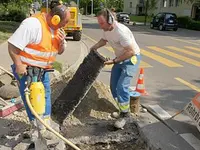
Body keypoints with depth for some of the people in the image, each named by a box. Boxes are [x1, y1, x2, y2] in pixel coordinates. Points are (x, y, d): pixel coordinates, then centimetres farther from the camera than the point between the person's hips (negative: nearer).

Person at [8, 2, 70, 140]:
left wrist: (62, 42, -10)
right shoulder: (33, 24, -25)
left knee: (45, 96, 14)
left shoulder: (56, 28, 2)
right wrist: (18, 65, -25)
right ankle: (38, 127, 18)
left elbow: (60, 51, 11)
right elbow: (13, 45, -25)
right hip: (27, 69, -8)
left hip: (43, 70, 8)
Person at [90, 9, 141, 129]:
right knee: (114, 86, 11)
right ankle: (123, 110, 27)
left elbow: (131, 52, -31)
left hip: (132, 58, -9)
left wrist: (114, 61, -28)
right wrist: (94, 47, -1)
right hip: (120, 58, 9)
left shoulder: (121, 31, -31)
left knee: (122, 86, -17)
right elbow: (104, 40, 18)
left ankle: (125, 115, 0)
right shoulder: (106, 30, -5)